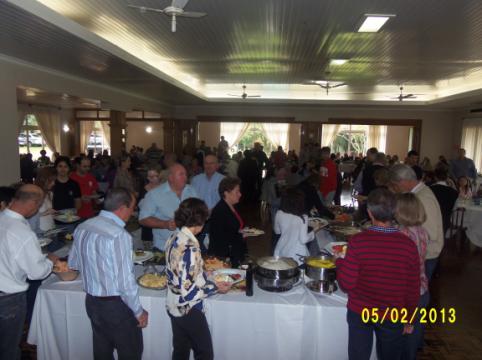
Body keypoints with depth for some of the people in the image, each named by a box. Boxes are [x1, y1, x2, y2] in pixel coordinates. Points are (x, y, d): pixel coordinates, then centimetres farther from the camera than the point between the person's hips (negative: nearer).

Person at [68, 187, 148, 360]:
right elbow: (125, 281, -24)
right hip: (116, 306, -7)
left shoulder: (82, 227, -3)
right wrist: (139, 312, -10)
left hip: (91, 301, 7)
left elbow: (73, 264, 11)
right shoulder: (119, 235, -26)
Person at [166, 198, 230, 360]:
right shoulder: (190, 248, -30)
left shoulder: (174, 238, -5)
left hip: (173, 306, 8)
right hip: (190, 310, -8)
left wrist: (201, 269, 13)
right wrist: (216, 288, -15)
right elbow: (188, 291, -27)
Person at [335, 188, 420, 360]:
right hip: (393, 317, 2)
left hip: (360, 313, -1)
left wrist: (339, 261, 1)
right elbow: (413, 289, -5)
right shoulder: (409, 245, -15)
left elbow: (347, 284, -17)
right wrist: (409, 319, 9)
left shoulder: (358, 241, -21)